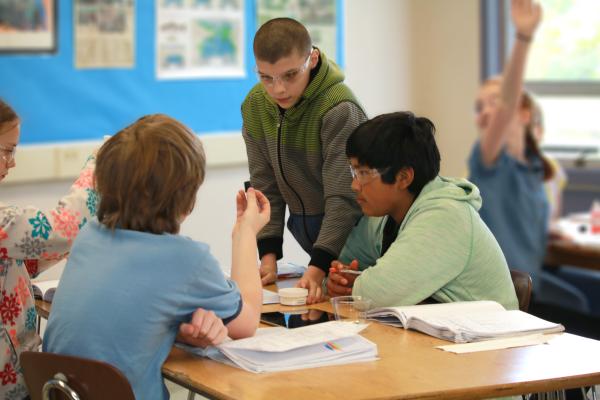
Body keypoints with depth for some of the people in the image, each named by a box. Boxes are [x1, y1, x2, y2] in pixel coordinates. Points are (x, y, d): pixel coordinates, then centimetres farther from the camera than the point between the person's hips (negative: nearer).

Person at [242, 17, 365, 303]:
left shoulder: (339, 109, -25)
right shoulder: (256, 105, -5)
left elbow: (343, 197, -26)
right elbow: (265, 185, -2)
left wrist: (318, 268, -34)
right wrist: (268, 255, -12)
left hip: (349, 230, -5)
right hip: (305, 230, 5)